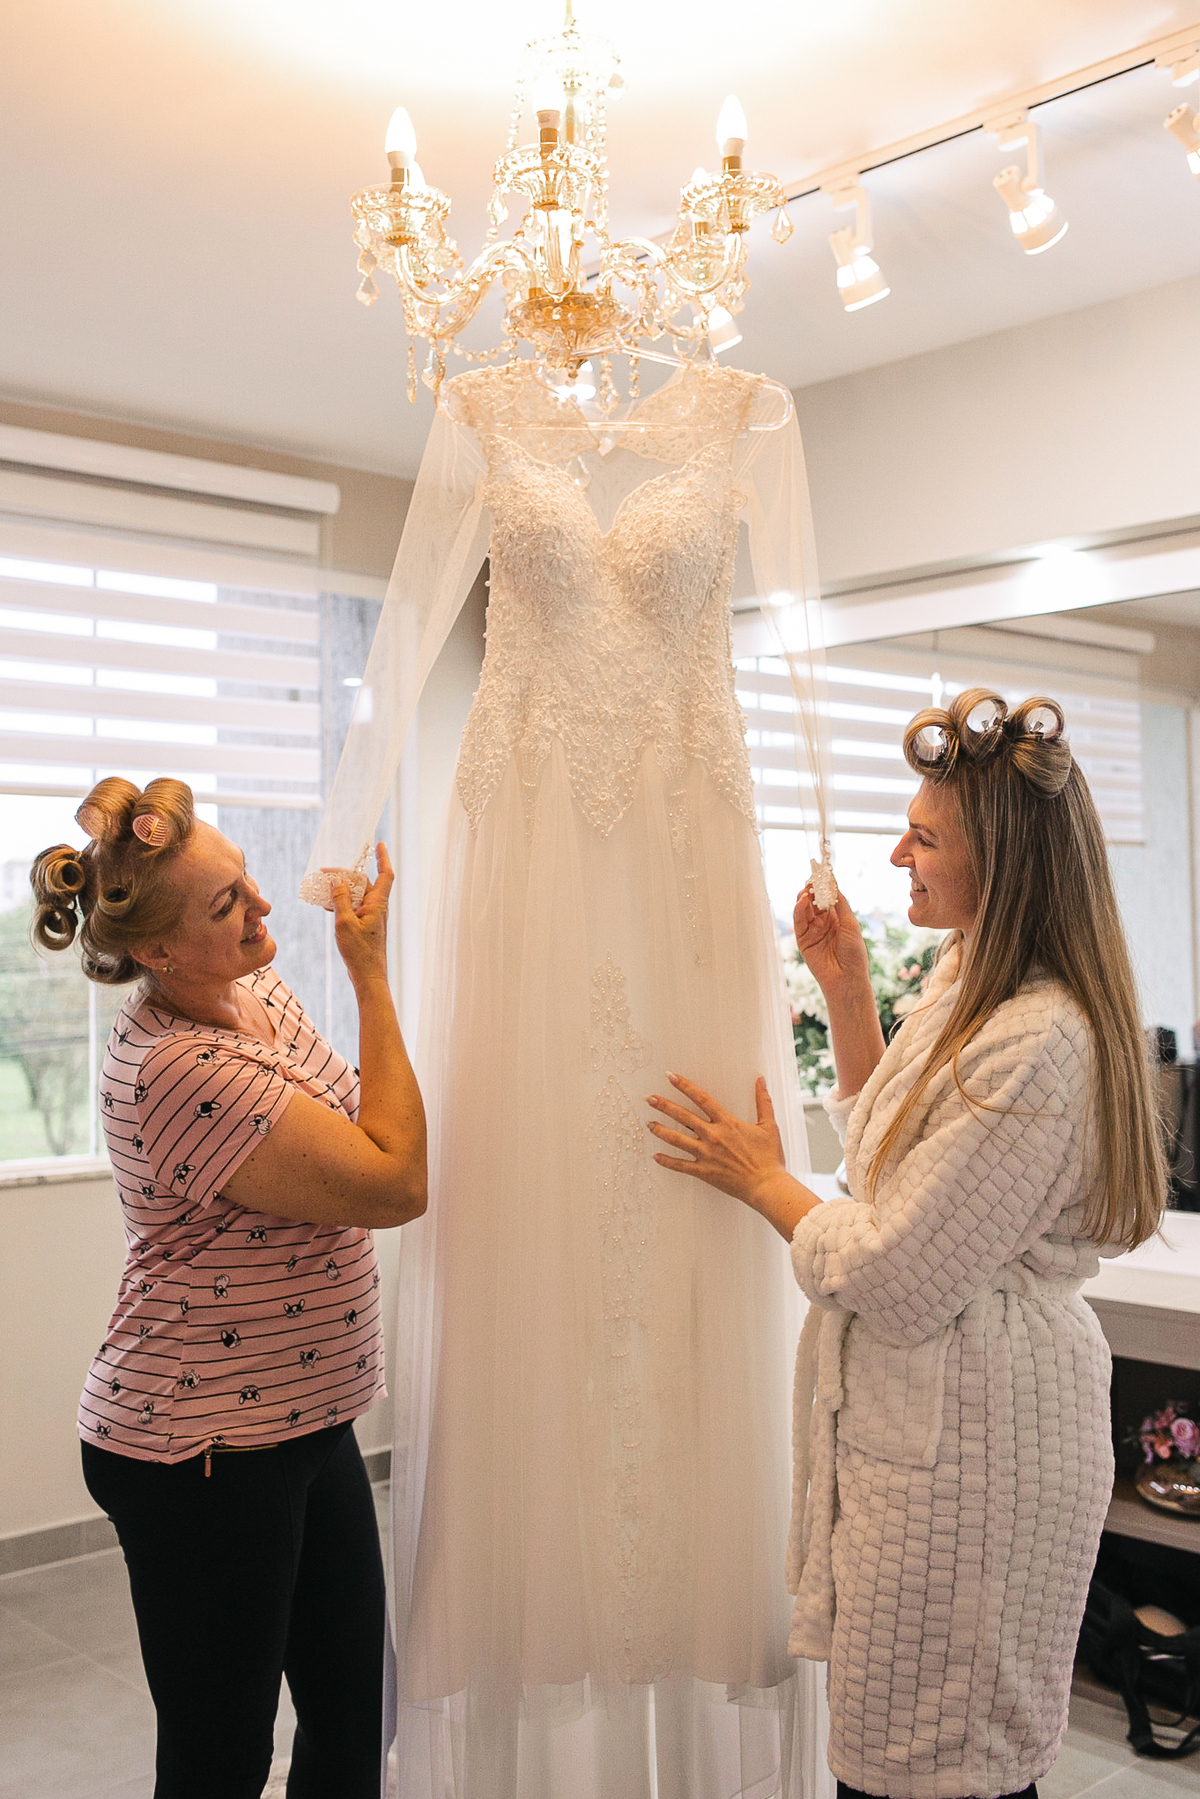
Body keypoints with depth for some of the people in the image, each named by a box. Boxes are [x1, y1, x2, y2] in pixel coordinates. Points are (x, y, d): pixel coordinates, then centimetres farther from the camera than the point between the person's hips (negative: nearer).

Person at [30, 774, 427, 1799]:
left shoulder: (256, 992, 2)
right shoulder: (181, 1071, -27)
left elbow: (359, 1132, 19)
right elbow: (395, 1186, -24)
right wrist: (373, 978, -21)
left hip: (307, 1425, 9)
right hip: (203, 1459, -8)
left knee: (353, 1717, 18)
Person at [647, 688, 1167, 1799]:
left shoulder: (1036, 1045, -26)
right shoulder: (972, 979, 7)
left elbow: (897, 1281, -23)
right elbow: (892, 1151, 18)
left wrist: (764, 1183, -7)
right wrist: (846, 989, 9)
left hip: (966, 1445, -10)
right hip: (932, 1417, 10)